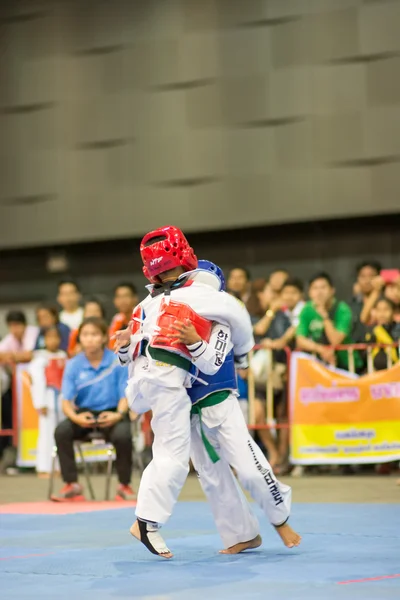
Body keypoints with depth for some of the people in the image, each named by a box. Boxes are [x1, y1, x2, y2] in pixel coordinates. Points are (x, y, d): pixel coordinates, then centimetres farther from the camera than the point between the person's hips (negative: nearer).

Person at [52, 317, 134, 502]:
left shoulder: (118, 362, -6)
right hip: (84, 413, 2)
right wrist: (75, 417, -28)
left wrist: (119, 414, -28)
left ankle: (124, 486, -12)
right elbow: (66, 401, -6)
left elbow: (125, 396, -6)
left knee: (123, 435, -34)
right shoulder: (73, 365, -2)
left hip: (111, 414, -2)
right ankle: (72, 486, -17)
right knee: (61, 431, -28)